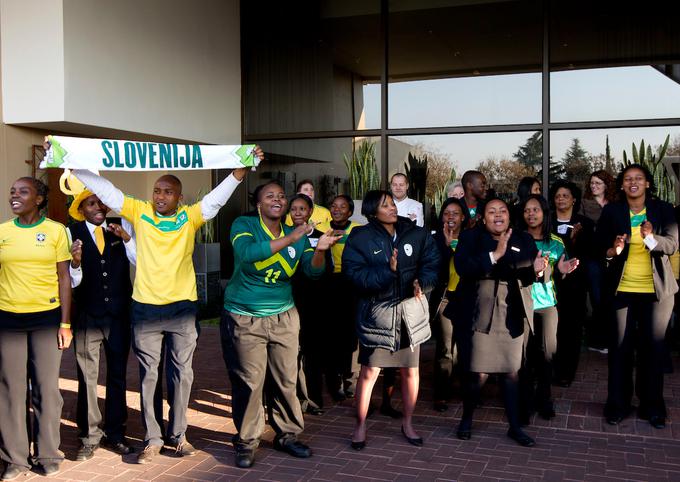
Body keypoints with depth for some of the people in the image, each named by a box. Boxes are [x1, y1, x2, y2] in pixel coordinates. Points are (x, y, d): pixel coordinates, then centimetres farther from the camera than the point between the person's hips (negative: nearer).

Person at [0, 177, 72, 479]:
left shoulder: (56, 230, 1)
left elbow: (64, 279, 2)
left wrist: (65, 323, -3)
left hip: (46, 317, -2)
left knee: (46, 387, 4)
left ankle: (47, 454, 16)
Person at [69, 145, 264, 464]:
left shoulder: (190, 217, 1)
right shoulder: (139, 212, 2)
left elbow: (218, 197, -7)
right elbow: (104, 188, 0)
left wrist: (243, 168, -19)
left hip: (182, 308, 0)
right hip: (145, 308, 0)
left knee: (181, 373, 8)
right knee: (148, 374, 7)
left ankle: (178, 434, 22)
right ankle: (152, 438, 17)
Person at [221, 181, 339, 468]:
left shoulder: (297, 234, 4)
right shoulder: (244, 225, -9)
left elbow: (313, 271, -6)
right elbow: (246, 253, -30)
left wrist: (319, 250, -28)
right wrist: (289, 240, -34)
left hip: (283, 317, 4)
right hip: (244, 319, -4)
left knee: (286, 380, 8)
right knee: (248, 383, 0)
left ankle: (287, 435, 24)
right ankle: (246, 443, 15)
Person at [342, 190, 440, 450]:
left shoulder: (417, 234, 3)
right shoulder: (360, 238, -6)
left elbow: (432, 263, -1)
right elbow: (355, 274, -16)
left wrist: (422, 282, -20)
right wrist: (387, 270, -27)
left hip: (411, 311, 3)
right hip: (376, 312, -3)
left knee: (411, 370, 12)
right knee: (369, 372, 0)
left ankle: (408, 423, 30)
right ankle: (360, 426, 18)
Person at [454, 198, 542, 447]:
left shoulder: (523, 240, 8)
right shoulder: (471, 237, -2)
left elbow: (527, 276, 5)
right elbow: (462, 267, -18)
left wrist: (535, 269, -17)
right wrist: (494, 255, -25)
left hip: (513, 315, 3)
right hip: (483, 313, -3)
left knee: (512, 372, 8)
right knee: (479, 374, -3)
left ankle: (515, 426, 22)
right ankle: (466, 419, 21)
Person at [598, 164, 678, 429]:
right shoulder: (611, 211, 2)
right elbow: (599, 244, 3)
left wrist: (651, 238, -28)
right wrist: (612, 250, -18)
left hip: (657, 289, 0)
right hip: (622, 289, 0)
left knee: (653, 347, 6)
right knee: (620, 347, 2)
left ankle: (652, 407, 18)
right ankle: (617, 405, 14)